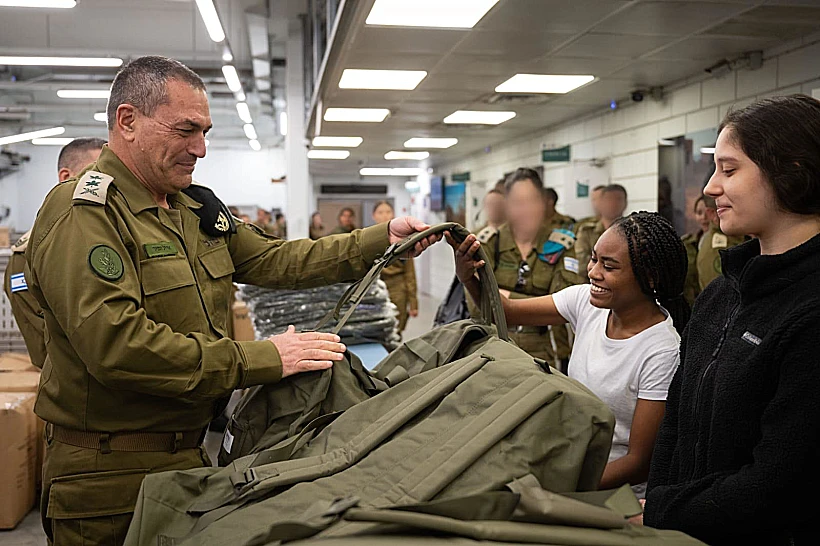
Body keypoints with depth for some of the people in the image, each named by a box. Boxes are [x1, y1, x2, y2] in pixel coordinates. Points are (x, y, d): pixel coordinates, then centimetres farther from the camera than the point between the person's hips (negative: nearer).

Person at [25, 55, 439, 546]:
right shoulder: (83, 212, -18)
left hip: (192, 450, 8)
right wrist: (262, 360, -27)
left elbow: (273, 260, 10)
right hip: (111, 474, -8)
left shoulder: (197, 208, 11)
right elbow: (116, 345, -28)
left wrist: (381, 240, 2)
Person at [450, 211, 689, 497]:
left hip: (618, 489, -5)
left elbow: (641, 463, -18)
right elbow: (506, 311, 3)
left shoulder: (663, 353, -21)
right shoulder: (587, 300, -3)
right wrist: (468, 278, -17)